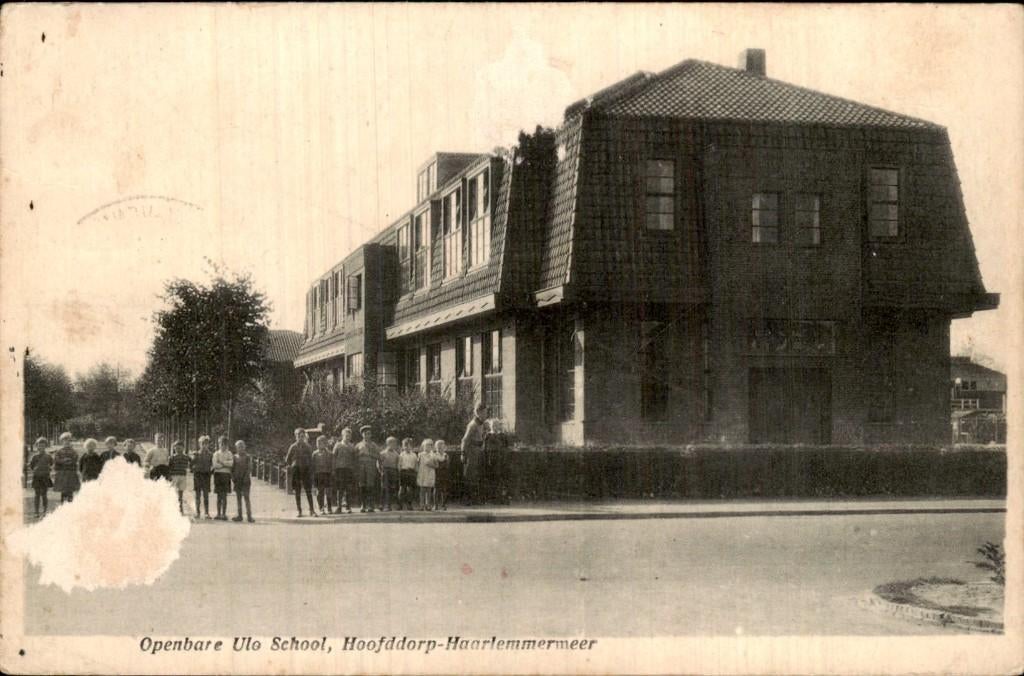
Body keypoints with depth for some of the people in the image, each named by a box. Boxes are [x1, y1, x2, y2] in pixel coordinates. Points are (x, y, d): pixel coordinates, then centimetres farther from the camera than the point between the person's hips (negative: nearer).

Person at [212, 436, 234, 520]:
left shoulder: (229, 453, 7)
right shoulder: (216, 454, 6)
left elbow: (231, 463, -10)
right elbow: (215, 465, -8)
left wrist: (221, 462, -9)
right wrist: (225, 465, -8)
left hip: (226, 475, 0)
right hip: (218, 474, 0)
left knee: (224, 496, 0)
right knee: (219, 496, 2)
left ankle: (224, 514, 4)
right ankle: (218, 514, 7)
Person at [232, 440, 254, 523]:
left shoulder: (247, 457, 0)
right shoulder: (235, 457, 10)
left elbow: (249, 468, -4)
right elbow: (232, 468, 15)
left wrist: (246, 477, -14)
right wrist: (232, 476, 1)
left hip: (245, 481, -4)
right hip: (237, 480, 4)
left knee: (246, 498, -8)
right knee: (239, 498, 6)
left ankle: (249, 516, -10)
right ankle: (239, 516, 10)